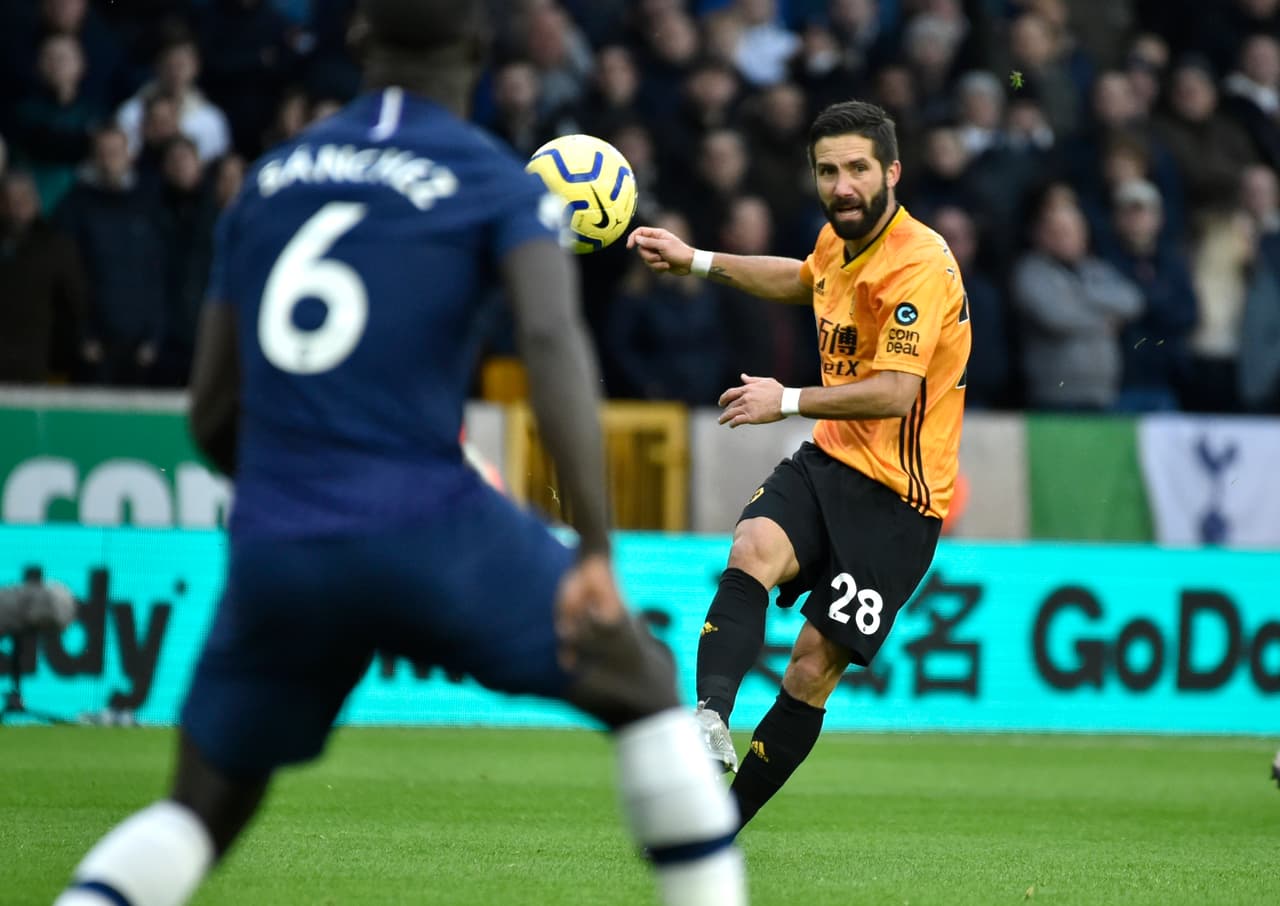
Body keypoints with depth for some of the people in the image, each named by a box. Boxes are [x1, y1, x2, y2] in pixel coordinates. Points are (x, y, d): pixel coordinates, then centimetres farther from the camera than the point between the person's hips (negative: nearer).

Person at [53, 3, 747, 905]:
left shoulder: (268, 181, 15)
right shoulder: (498, 180, 2)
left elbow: (211, 418, 17)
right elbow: (552, 337, -17)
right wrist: (598, 550, -22)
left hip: (275, 551, 4)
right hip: (429, 535, -4)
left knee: (202, 809, 18)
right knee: (644, 685, 16)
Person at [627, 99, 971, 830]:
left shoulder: (919, 264, -19)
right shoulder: (841, 238, 8)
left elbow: (895, 392, -28)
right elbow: (803, 280, 34)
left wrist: (789, 402, -24)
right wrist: (697, 262, 31)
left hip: (896, 494, -7)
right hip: (829, 461, 7)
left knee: (816, 662, -6)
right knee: (753, 551, -26)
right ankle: (712, 720, -46)